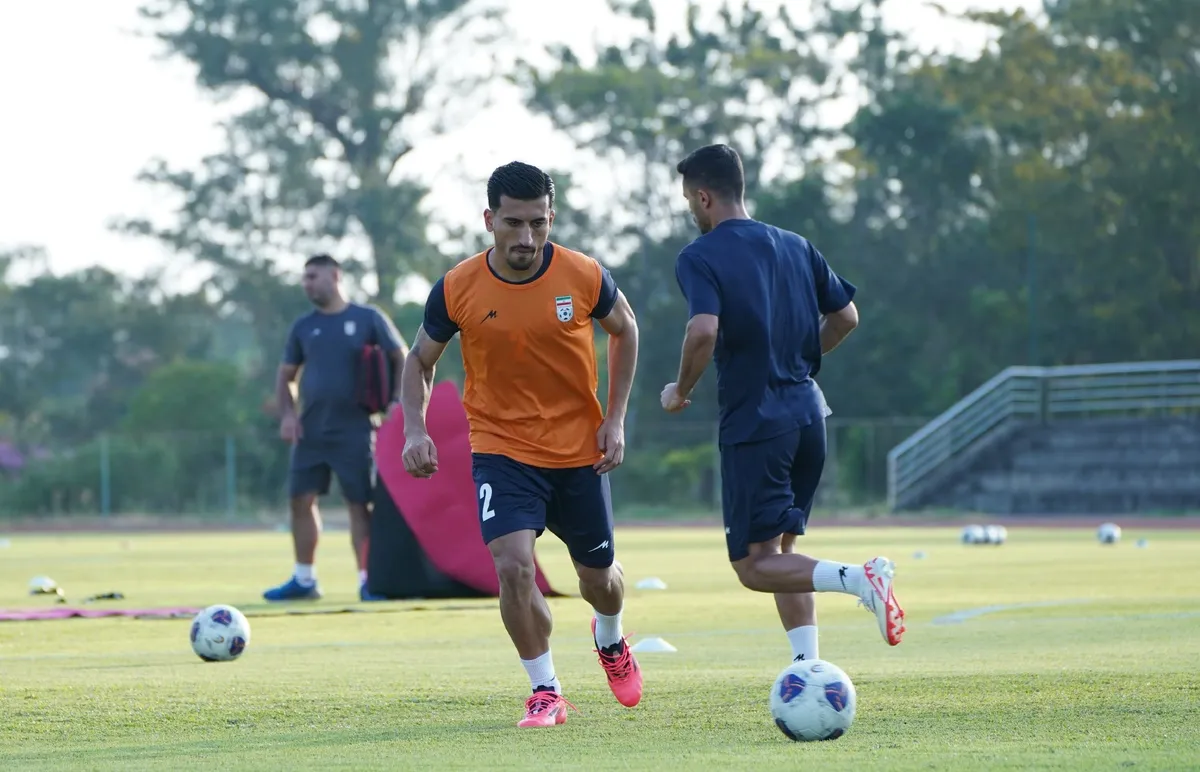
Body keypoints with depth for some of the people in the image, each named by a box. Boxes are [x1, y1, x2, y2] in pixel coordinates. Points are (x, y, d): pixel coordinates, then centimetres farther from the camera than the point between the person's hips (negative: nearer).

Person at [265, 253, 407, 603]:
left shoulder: (367, 319, 0)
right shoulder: (303, 326, 11)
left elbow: (402, 359, 3)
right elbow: (285, 374, 16)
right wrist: (287, 414, 1)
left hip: (354, 430, -4)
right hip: (310, 430, 4)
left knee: (359, 503, -4)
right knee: (301, 499, 2)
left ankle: (367, 580, 1)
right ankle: (304, 580, 11)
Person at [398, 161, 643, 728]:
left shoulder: (585, 276, -13)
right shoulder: (457, 289, -13)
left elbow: (624, 330, 7)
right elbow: (421, 360, 3)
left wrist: (615, 419, 1)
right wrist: (415, 429, -13)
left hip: (579, 451, 1)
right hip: (501, 450, -1)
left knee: (598, 576, 15)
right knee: (513, 566, -21)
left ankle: (610, 640, 51)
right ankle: (545, 691, -3)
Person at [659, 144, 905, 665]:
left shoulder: (699, 258, -8)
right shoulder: (794, 246, 12)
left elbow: (704, 332, -24)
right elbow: (845, 315, 13)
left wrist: (681, 391, -8)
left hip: (752, 422, -7)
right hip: (809, 415, 7)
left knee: (755, 565, -3)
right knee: (781, 551, 18)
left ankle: (857, 580, -26)